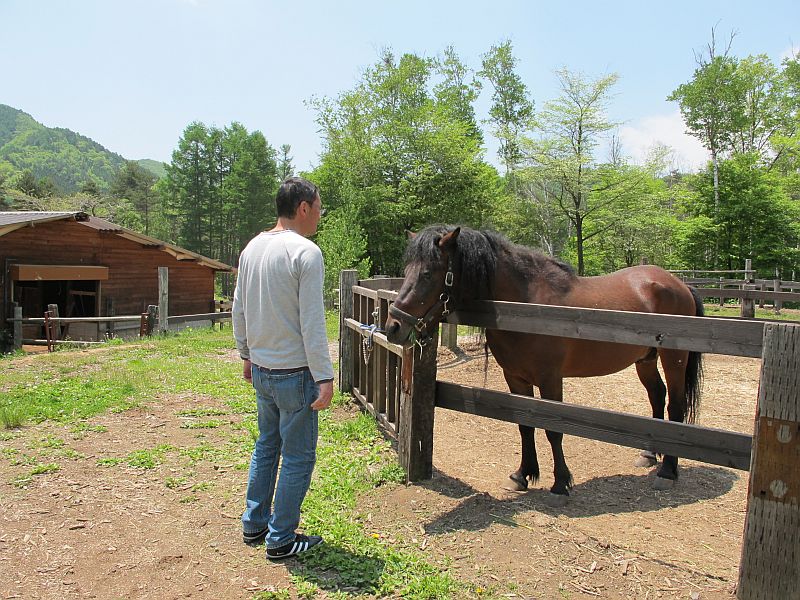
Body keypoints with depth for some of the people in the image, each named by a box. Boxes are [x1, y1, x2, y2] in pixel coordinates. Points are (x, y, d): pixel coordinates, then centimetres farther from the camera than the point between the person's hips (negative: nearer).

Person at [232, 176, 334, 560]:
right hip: (295, 373, -8)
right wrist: (324, 377, -17)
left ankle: (254, 525, 35)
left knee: (266, 446, 23)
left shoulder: (252, 248, 7)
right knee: (298, 457, 7)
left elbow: (239, 310, 13)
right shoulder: (306, 253, -17)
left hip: (260, 369, 8)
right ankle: (281, 539, 19)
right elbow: (312, 323, -21)